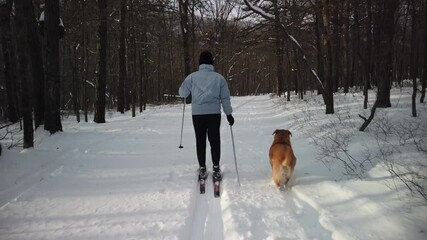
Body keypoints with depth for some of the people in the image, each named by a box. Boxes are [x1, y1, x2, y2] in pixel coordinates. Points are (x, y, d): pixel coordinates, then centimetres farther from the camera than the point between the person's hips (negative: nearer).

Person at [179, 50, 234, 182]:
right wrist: (229, 114, 11)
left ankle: (202, 169, 12)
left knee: (200, 141, 10)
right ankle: (216, 169, 8)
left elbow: (182, 93, 3)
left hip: (197, 114, 0)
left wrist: (191, 89, 24)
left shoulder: (192, 77, -1)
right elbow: (225, 98, 3)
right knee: (214, 140, 9)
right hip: (214, 113, 0)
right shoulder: (219, 77, 1)